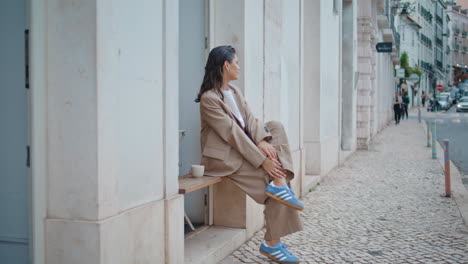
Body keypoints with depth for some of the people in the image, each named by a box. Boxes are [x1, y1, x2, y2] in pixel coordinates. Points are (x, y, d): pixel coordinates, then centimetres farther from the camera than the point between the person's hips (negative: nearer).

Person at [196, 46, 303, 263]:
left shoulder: (234, 91, 10)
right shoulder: (209, 98, -18)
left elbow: (249, 119, 2)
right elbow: (232, 133, -23)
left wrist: (261, 140, -19)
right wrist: (262, 160, -24)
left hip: (241, 147, 9)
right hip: (223, 157, -9)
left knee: (276, 126, -6)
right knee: (273, 171, -15)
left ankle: (279, 185, -17)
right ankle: (272, 243, -8)